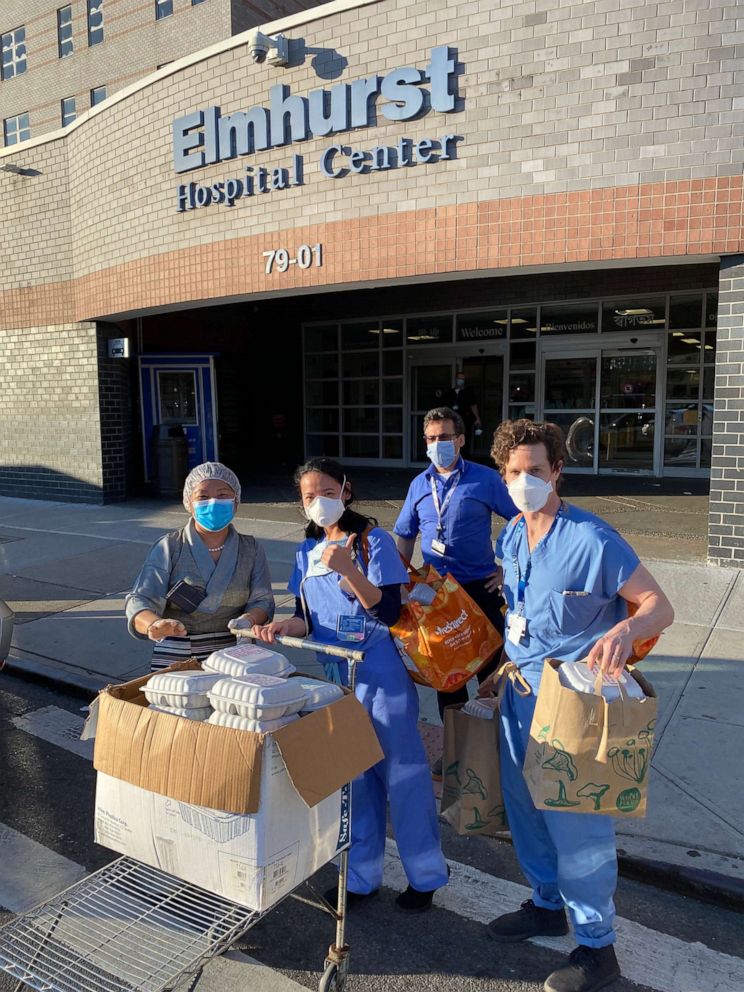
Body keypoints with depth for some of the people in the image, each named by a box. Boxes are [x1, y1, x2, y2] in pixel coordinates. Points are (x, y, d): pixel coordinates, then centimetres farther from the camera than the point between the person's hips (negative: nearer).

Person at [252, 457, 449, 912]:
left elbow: (389, 611, -17)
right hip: (333, 676, 5)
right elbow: (308, 620, 9)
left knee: (403, 774, 6)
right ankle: (362, 874, 33)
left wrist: (349, 568, -29)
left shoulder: (373, 540, -9)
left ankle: (425, 874, 26)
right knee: (352, 777, 16)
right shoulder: (307, 552, 8)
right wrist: (286, 625, -13)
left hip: (381, 674, -5)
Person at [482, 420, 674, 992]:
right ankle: (548, 905, 40)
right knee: (524, 802, 18)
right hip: (521, 687, 7)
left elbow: (659, 605, -19)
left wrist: (623, 630, -39)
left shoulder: (592, 538, -18)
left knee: (575, 817, 2)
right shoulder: (511, 537, 4)